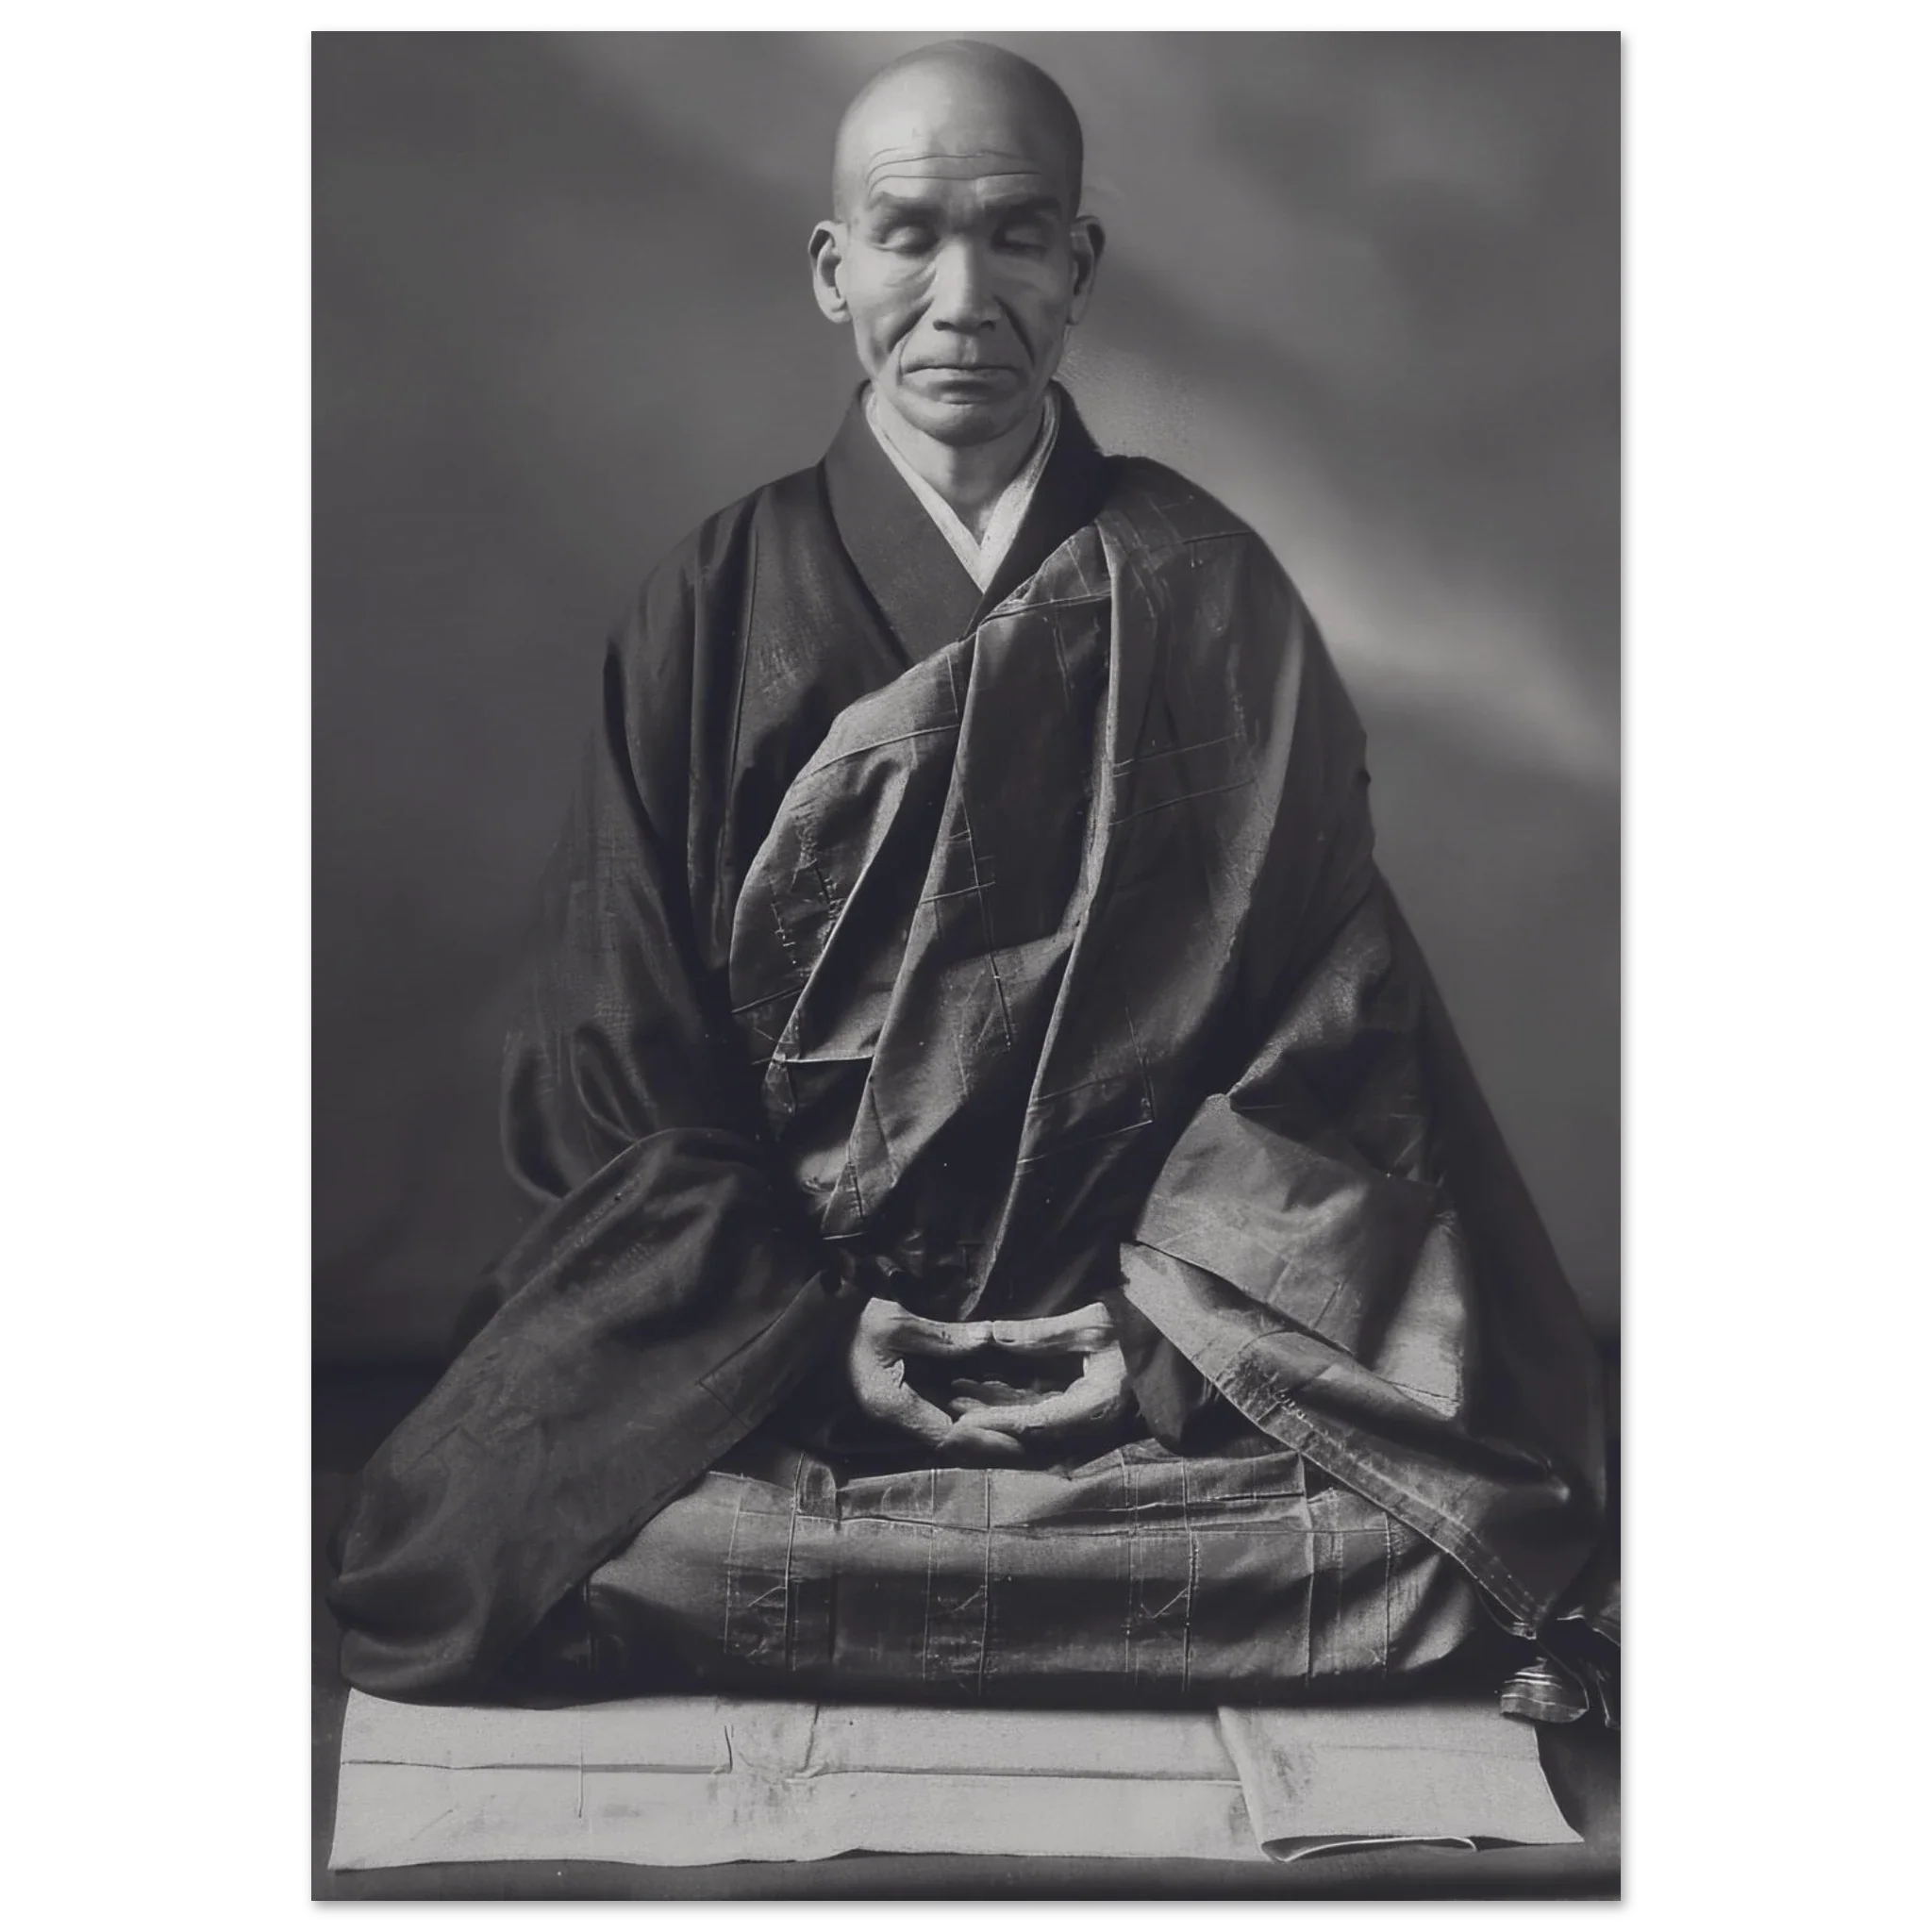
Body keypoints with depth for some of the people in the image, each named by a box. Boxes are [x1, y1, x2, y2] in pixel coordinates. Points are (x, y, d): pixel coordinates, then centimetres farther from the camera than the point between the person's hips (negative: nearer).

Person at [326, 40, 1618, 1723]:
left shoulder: (1206, 589, 4)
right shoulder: (720, 605, 4)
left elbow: (1334, 1007, 0)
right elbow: (626, 1053, 2)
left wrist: (1179, 1314, -11)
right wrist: (818, 1324, -10)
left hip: (1158, 1300, 0)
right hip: (771, 1313, 0)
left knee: (1439, 1545, -25)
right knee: (486, 1539, -24)